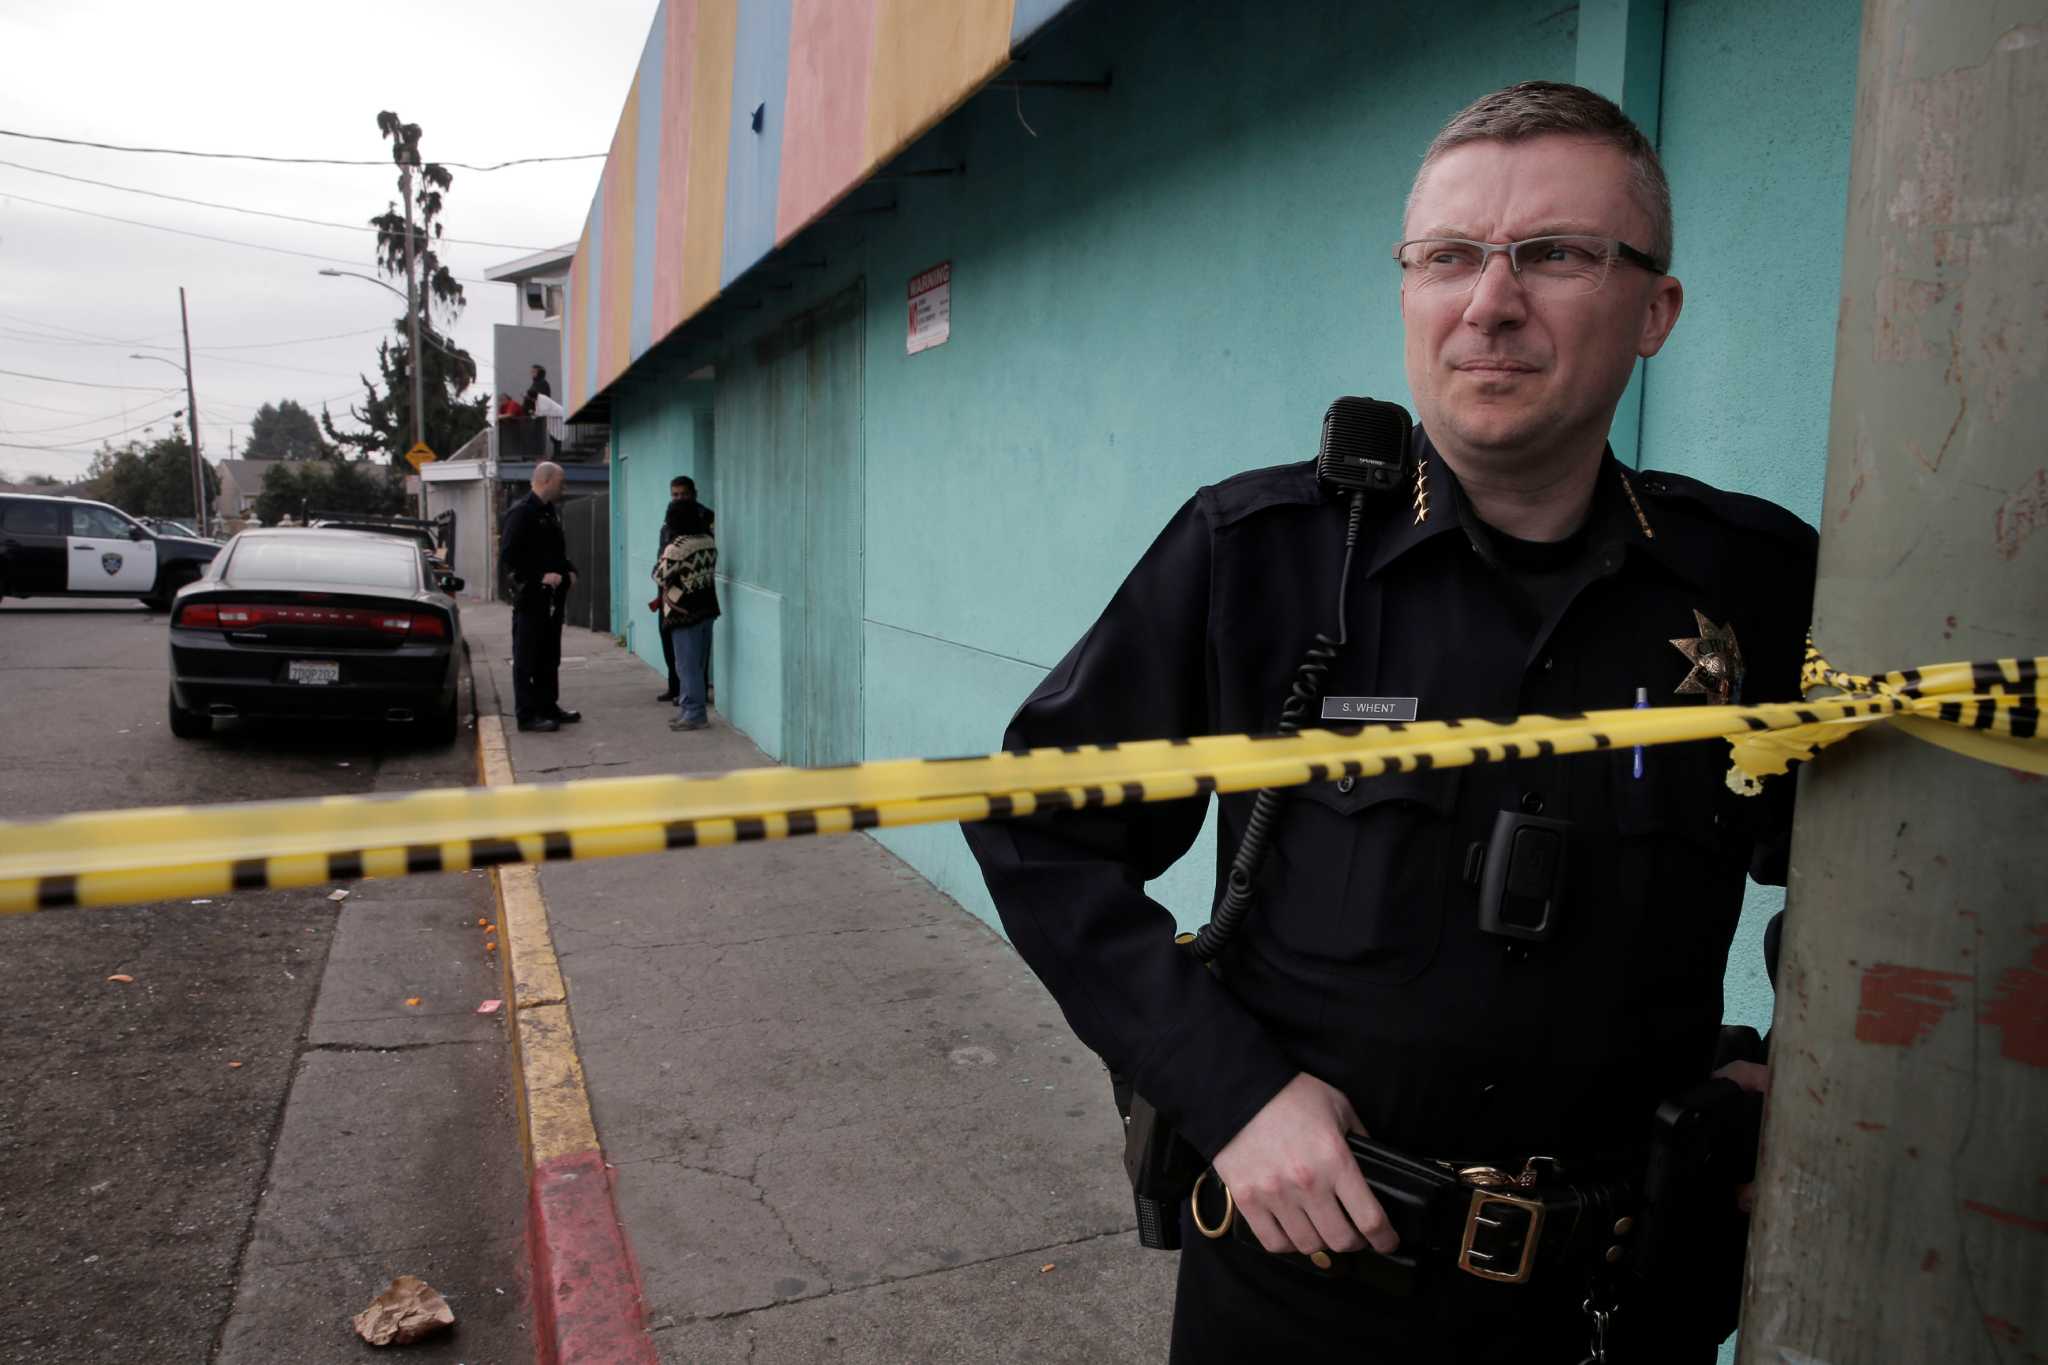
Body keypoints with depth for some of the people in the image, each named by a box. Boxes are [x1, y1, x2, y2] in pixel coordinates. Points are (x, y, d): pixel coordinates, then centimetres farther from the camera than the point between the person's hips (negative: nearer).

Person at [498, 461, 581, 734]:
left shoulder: (551, 512, 16)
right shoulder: (521, 512, -11)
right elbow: (508, 555, -17)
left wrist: (569, 571, 7)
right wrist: (540, 577, -20)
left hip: (552, 597, 9)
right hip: (530, 598, -9)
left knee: (549, 657, 15)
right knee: (526, 658, -2)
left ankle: (548, 707, 24)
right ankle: (527, 714, 2)